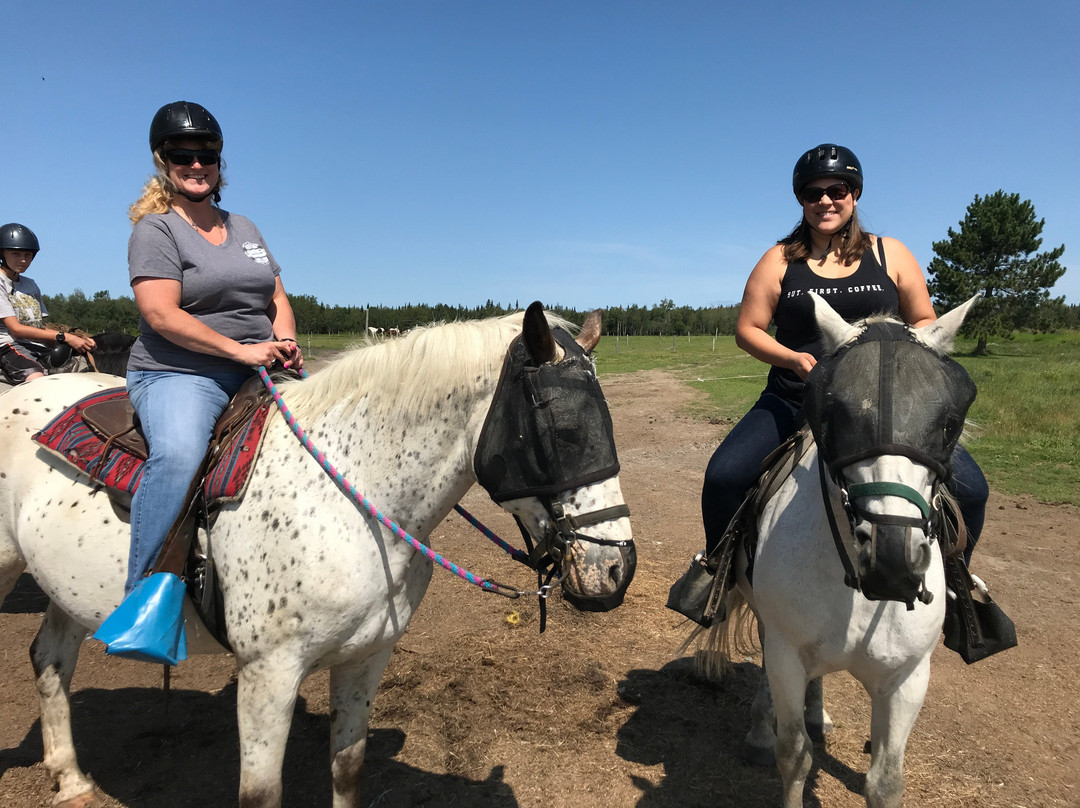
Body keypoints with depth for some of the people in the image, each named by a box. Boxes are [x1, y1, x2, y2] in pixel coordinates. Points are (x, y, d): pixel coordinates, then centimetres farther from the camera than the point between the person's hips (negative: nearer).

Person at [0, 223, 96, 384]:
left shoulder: (30, 285, 24)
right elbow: (16, 329, -9)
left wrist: (78, 339, 0)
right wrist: (65, 337, -18)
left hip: (40, 347, 7)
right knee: (38, 380, -37)